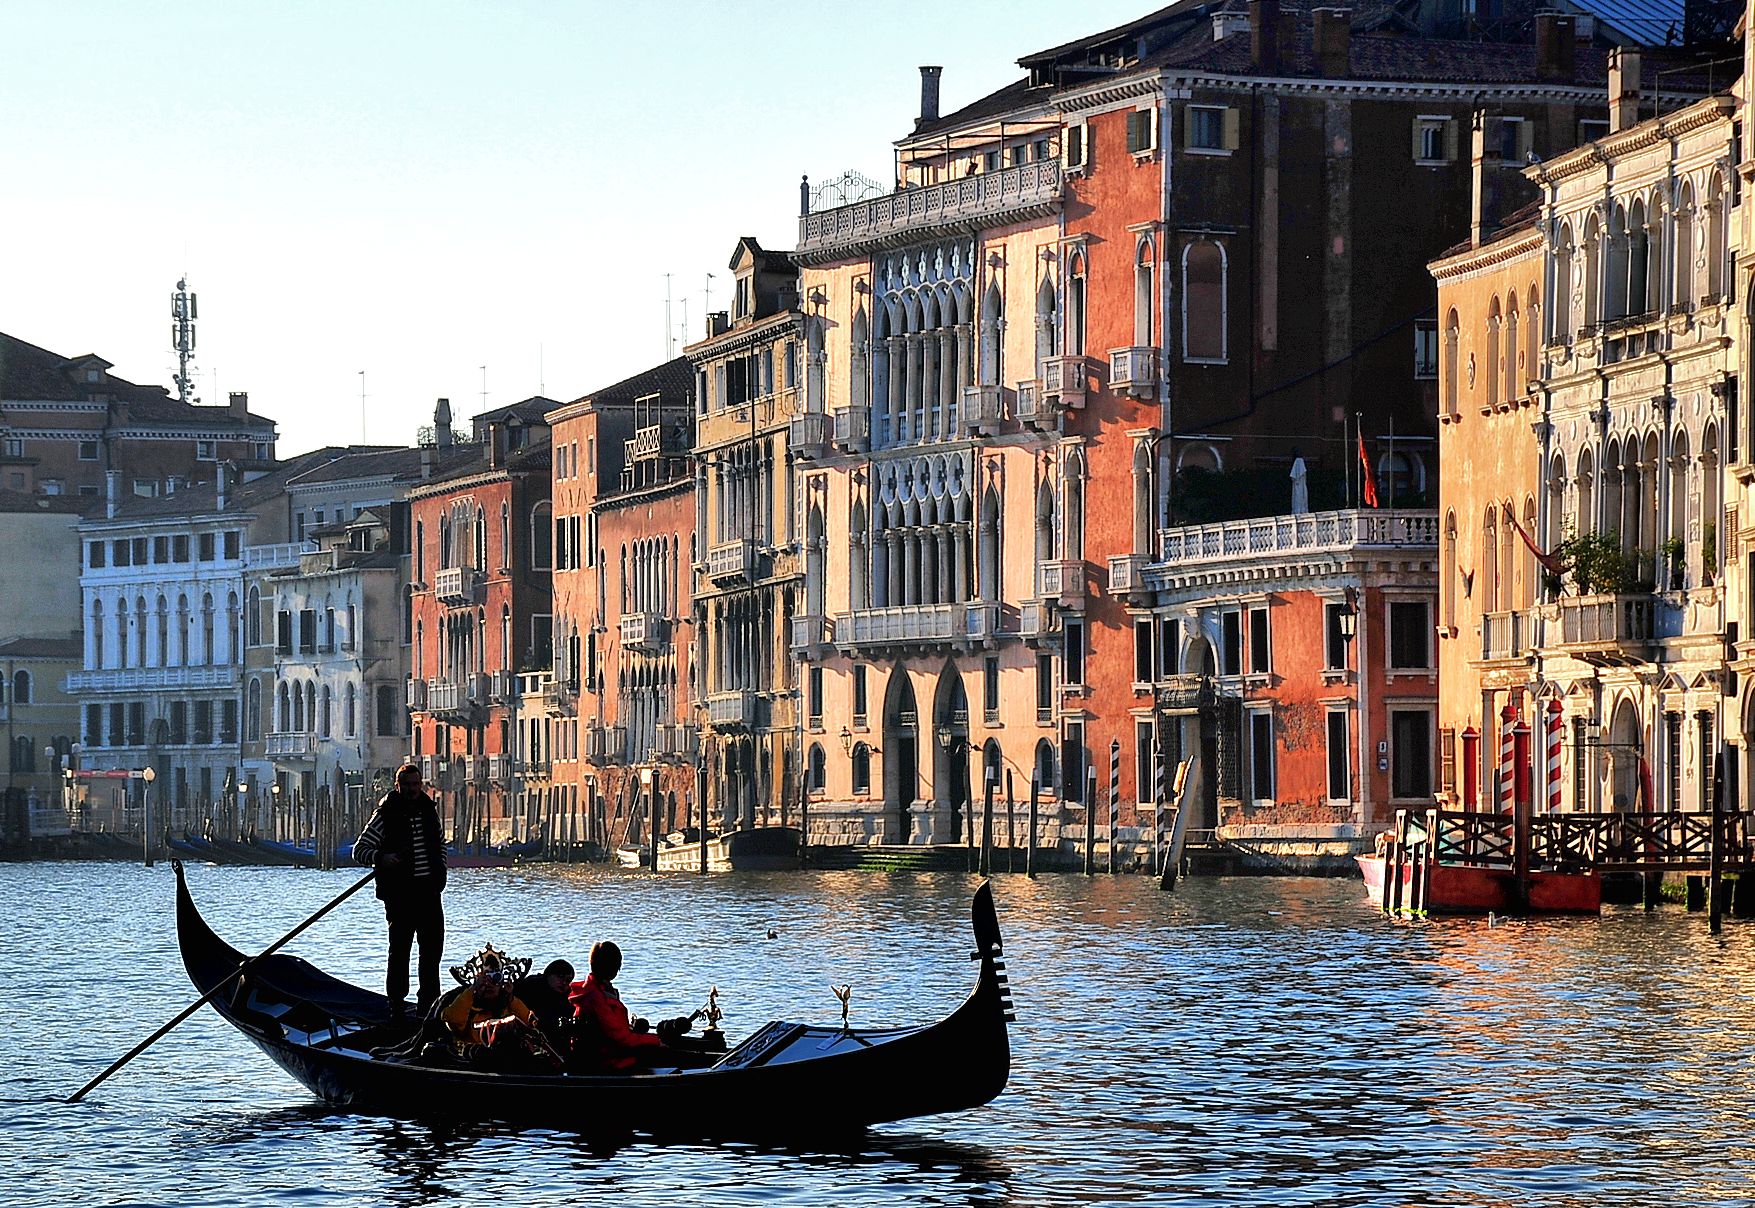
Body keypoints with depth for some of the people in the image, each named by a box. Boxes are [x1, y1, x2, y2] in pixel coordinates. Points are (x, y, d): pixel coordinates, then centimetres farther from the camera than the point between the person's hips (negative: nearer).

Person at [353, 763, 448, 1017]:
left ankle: (428, 1004, 19)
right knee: (399, 949, -4)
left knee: (432, 948, 9)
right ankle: (396, 1006, 1)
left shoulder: (429, 808, 10)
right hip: (400, 893, -6)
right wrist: (380, 858, -28)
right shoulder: (385, 814, -7)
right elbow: (359, 849, -9)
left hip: (429, 891, 6)